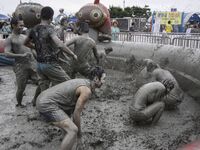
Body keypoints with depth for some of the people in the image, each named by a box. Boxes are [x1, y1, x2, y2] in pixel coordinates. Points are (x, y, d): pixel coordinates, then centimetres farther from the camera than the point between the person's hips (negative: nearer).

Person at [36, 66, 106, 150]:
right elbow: (76, 114, -11)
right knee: (73, 130, -20)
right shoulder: (87, 90, -15)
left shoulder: (83, 82, 14)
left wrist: (74, 125, 32)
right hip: (47, 104, -10)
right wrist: (78, 130, 5)